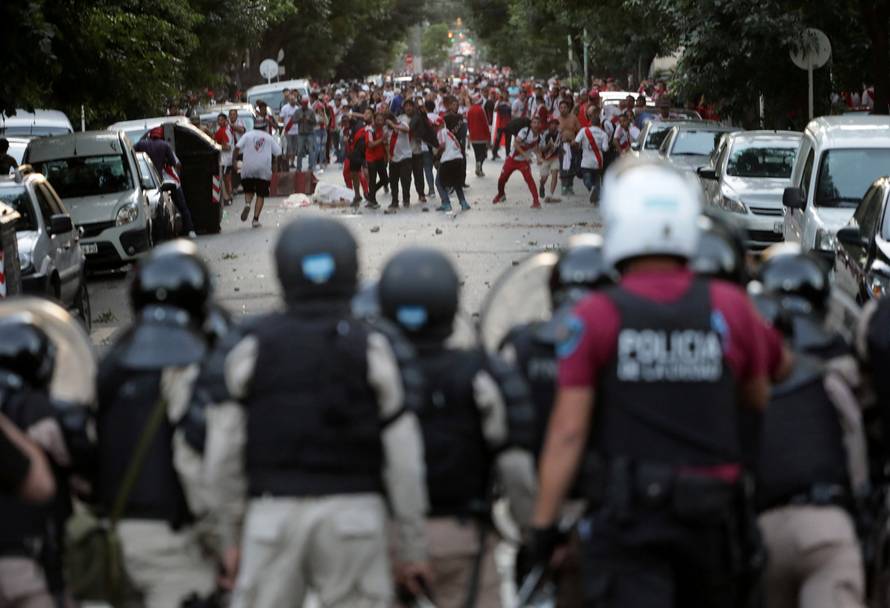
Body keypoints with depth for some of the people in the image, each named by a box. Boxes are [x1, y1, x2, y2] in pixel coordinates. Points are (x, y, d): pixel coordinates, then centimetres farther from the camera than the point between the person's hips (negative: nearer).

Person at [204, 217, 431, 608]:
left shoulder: (252, 348, 3)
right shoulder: (371, 349, 1)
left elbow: (224, 454, 4)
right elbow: (403, 460, 0)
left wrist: (229, 537, 14)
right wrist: (412, 547, 7)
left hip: (272, 513, 1)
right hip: (353, 512, -1)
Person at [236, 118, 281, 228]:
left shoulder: (248, 135, 8)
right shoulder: (269, 137, 10)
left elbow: (238, 148, -5)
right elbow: (278, 153, 6)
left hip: (248, 169, 0)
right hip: (264, 169, 0)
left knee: (248, 190, 17)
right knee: (261, 195, 6)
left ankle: (247, 204, -15)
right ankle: (256, 219, -3)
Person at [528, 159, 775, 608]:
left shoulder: (595, 317, -8)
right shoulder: (731, 308, 0)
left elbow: (568, 431, -9)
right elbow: (759, 399, 12)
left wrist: (543, 524, -3)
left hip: (626, 513, -3)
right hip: (712, 516, 3)